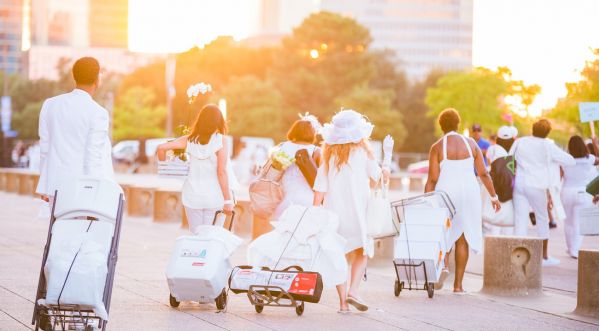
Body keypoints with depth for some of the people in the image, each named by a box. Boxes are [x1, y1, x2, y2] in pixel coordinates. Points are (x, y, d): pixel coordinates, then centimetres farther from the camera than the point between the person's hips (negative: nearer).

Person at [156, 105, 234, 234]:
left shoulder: (190, 139, 1)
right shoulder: (220, 140, -8)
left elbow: (161, 148, -5)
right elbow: (221, 171, -12)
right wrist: (227, 200, -9)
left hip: (193, 195, 3)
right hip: (214, 197, -3)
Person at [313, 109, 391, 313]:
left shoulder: (329, 154, 4)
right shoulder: (362, 152, -3)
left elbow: (320, 187, 0)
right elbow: (379, 177, 11)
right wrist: (387, 155, 25)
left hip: (334, 210, 3)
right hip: (357, 210, -2)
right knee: (361, 252, 12)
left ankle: (343, 302, 5)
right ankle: (353, 290, -9)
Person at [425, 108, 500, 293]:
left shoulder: (437, 147, -5)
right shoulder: (471, 144, 2)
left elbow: (432, 180, -9)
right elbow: (483, 173, 3)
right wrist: (494, 196, 12)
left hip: (446, 193, -2)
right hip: (469, 193, 2)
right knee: (463, 238, 9)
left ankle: (443, 264, -17)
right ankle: (458, 284, 9)